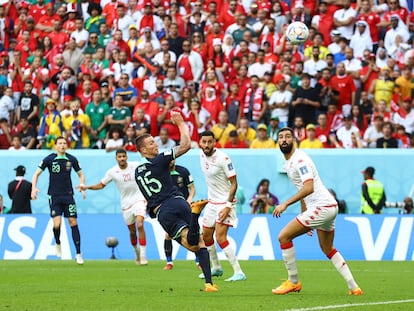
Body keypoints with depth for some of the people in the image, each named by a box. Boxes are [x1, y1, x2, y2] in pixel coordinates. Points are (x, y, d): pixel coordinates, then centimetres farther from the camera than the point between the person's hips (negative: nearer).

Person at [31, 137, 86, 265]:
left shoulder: (71, 159, 2)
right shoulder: (49, 159, -4)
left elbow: (80, 174, 14)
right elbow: (36, 173, 2)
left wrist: (82, 187, -2)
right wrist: (34, 188, -12)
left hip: (68, 195, 2)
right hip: (54, 196, -2)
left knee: (73, 223, -4)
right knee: (57, 223, -14)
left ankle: (78, 254, 1)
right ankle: (58, 244, 18)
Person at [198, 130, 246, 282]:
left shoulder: (223, 158, -20)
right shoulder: (202, 155, 3)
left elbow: (234, 184, -18)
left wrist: (228, 206, -24)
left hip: (225, 202, -8)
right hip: (212, 201, 8)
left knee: (220, 238, -19)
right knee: (206, 236, 14)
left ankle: (238, 272, -18)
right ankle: (216, 268, 33)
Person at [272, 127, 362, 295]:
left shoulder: (299, 159, -14)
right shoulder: (288, 163, 17)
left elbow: (308, 188, -27)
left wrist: (285, 204, -30)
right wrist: (303, 215, 26)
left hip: (321, 206, -11)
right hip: (330, 206, 11)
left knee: (284, 236, -8)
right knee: (328, 249, 22)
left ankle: (293, 282, 1)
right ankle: (353, 287, 21)